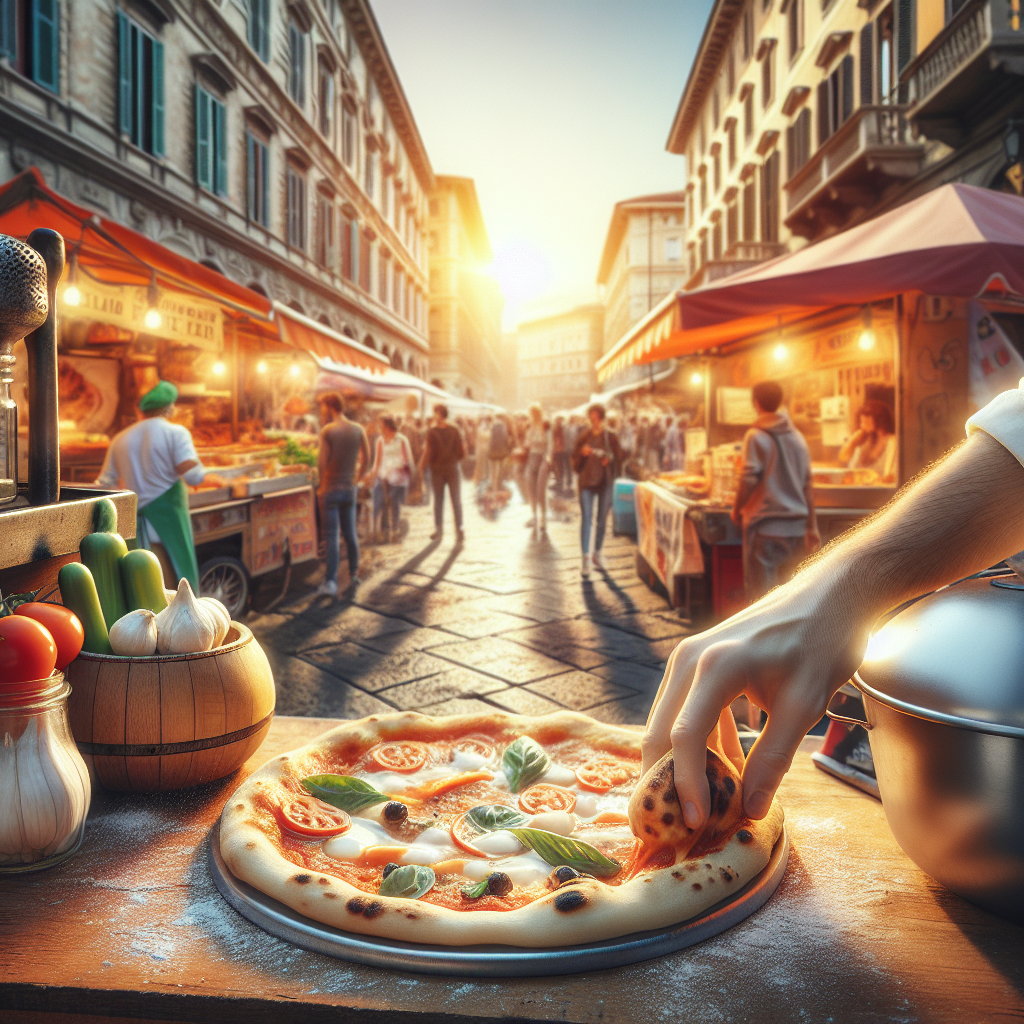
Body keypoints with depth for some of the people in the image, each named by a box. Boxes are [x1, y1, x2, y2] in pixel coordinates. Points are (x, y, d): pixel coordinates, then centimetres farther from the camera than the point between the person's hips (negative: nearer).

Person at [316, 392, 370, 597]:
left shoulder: (327, 430, -12)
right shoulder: (358, 430, 3)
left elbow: (323, 462, -15)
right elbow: (366, 459, 7)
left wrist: (322, 486, -4)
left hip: (332, 489, -5)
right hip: (350, 489, 5)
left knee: (332, 536, -4)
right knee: (350, 534, 16)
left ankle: (331, 582, -5)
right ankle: (353, 575, 24)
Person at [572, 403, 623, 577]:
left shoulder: (610, 436, 2)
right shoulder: (583, 436, 4)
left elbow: (619, 456, 7)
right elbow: (575, 460, 7)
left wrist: (609, 459, -14)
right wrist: (582, 453, -14)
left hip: (605, 482, 1)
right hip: (587, 481, -1)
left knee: (601, 521, 9)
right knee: (586, 519, -10)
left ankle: (597, 554, 25)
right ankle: (586, 558, -12)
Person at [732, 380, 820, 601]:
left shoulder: (756, 436, -8)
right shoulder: (797, 437, 10)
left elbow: (749, 480, -14)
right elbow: (807, 486, 12)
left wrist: (736, 509, 2)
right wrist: (812, 527, 16)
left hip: (765, 526, -6)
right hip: (795, 526, 6)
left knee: (760, 590, -1)